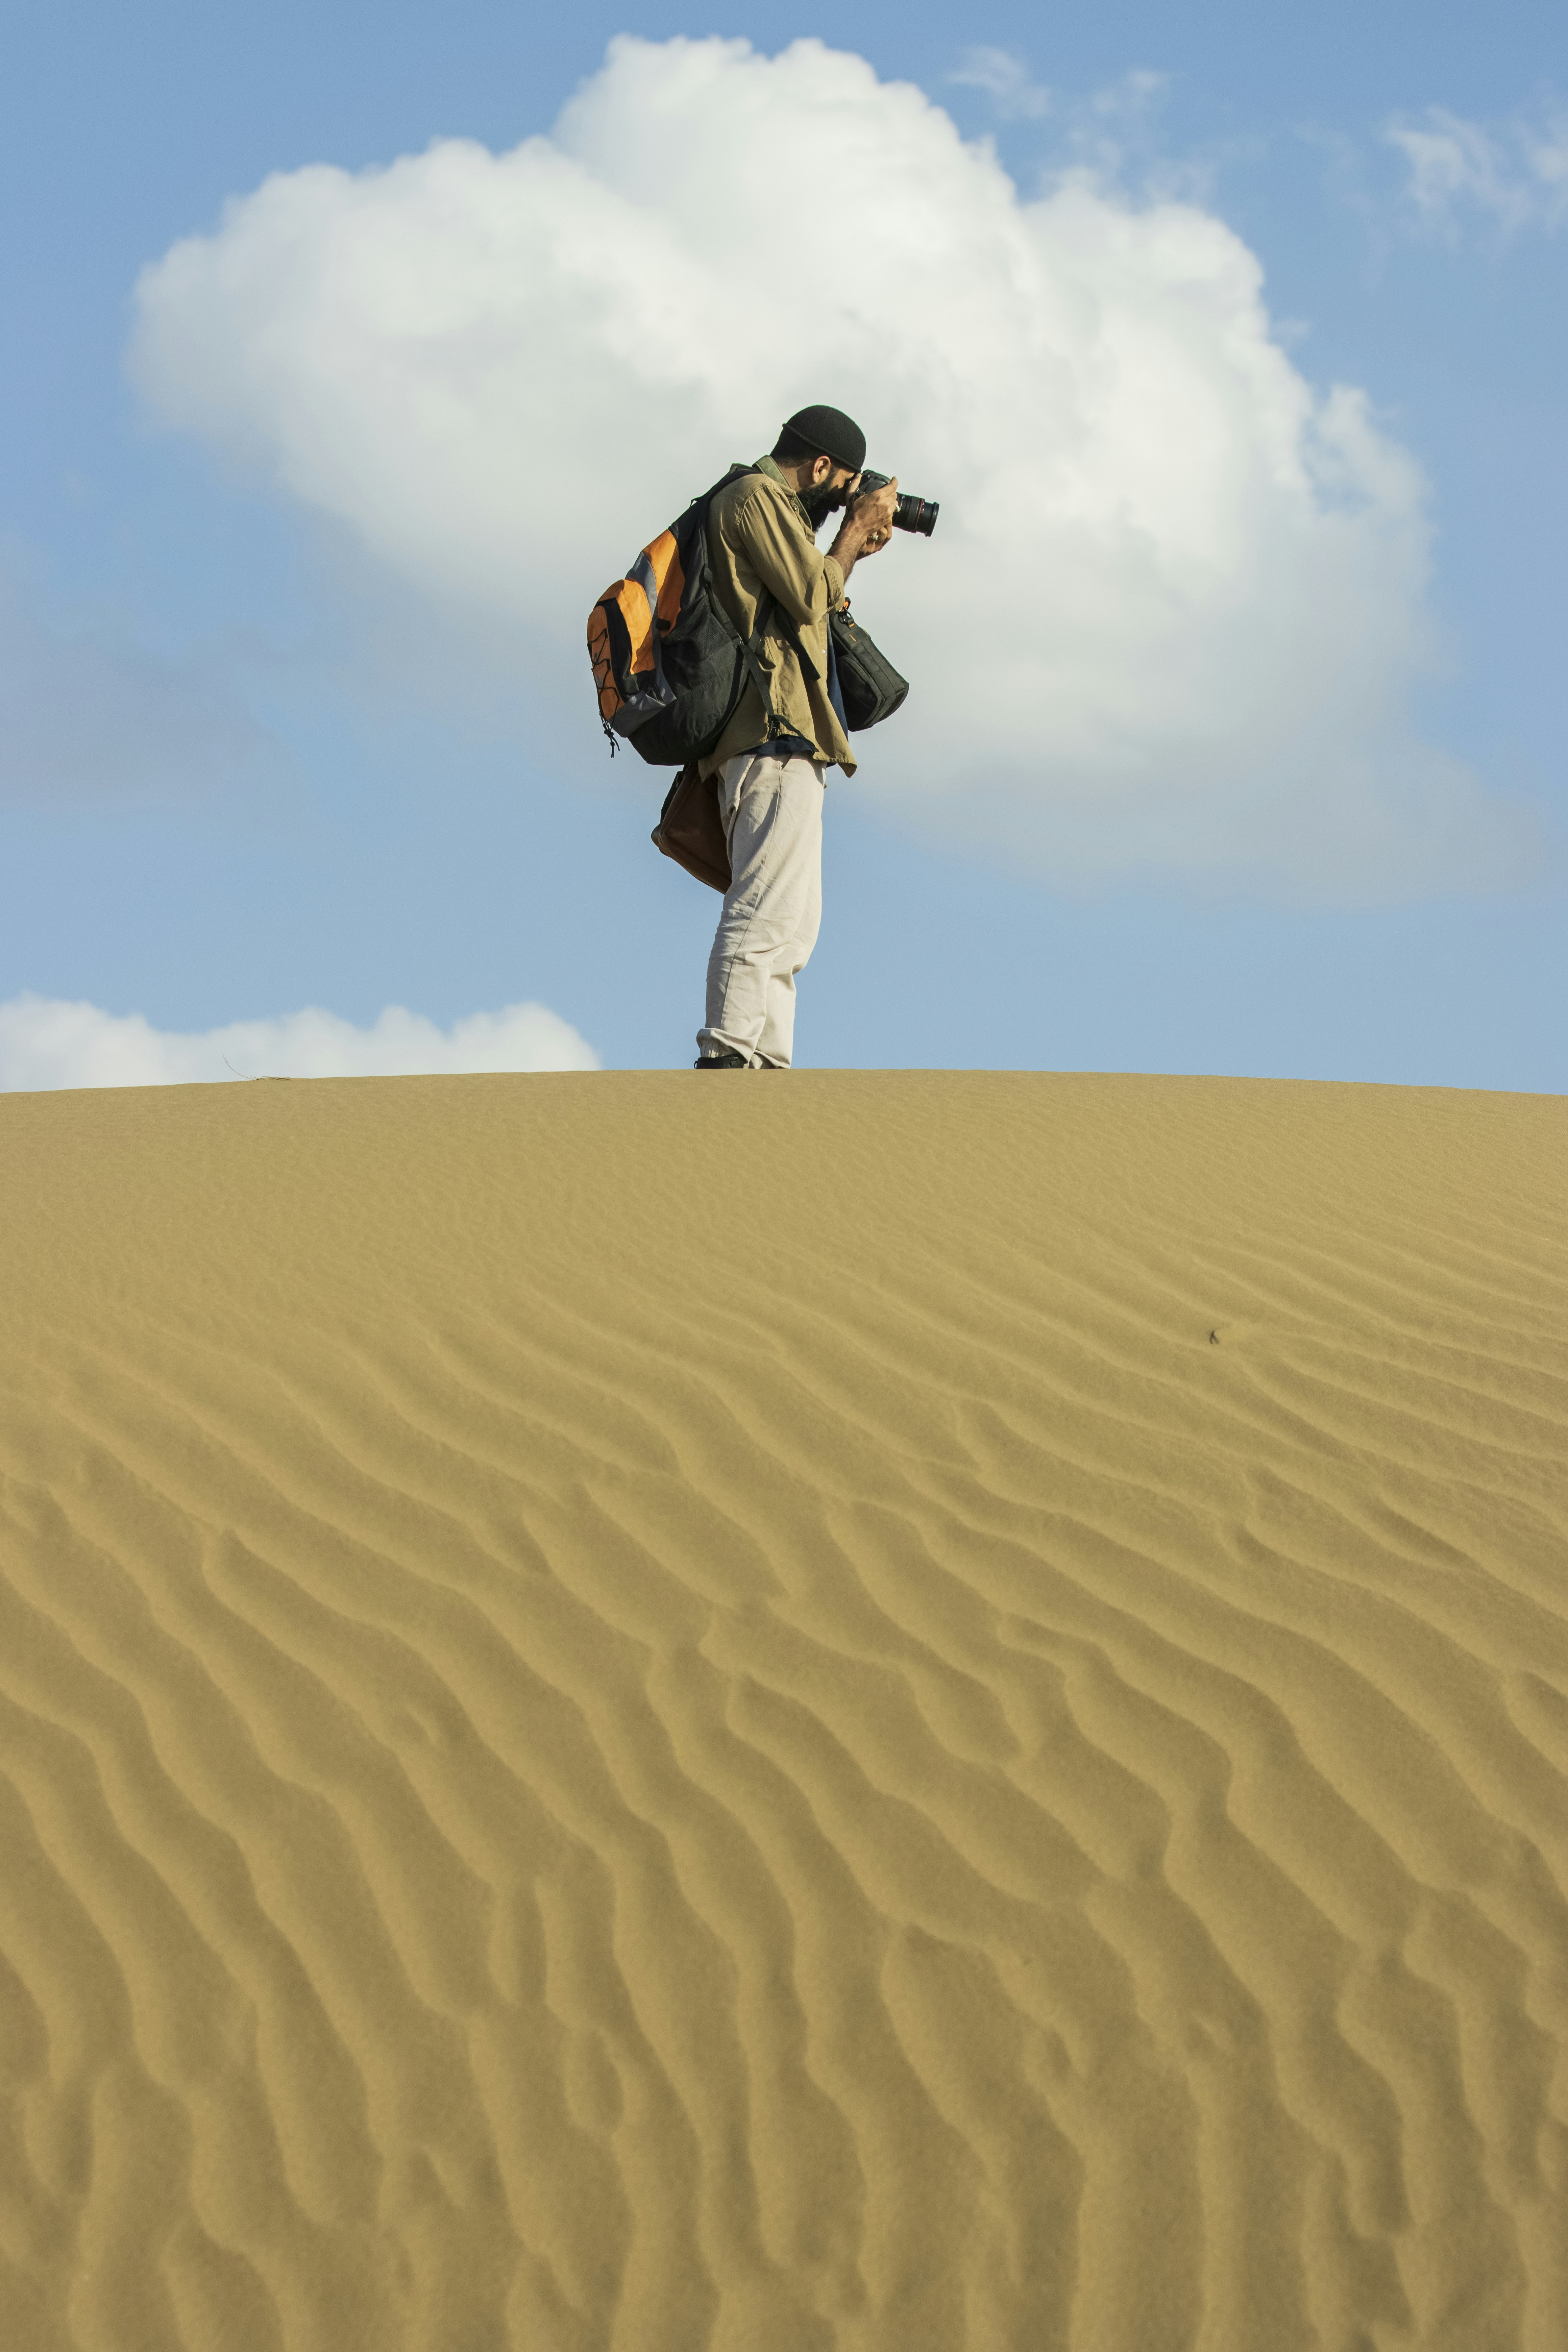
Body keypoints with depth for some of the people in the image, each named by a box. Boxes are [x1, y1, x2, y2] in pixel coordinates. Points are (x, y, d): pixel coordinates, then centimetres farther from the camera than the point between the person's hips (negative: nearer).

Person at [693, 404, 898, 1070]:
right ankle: (727, 1057, -26)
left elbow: (810, 600, 31)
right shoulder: (756, 496, -3)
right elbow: (811, 593, -11)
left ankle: (768, 1064, 4)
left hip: (787, 742, 11)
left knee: (790, 921, 8)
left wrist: (854, 550, 24)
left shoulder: (774, 507, 29)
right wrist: (858, 529, 3)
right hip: (777, 732, -11)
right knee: (768, 909, -19)